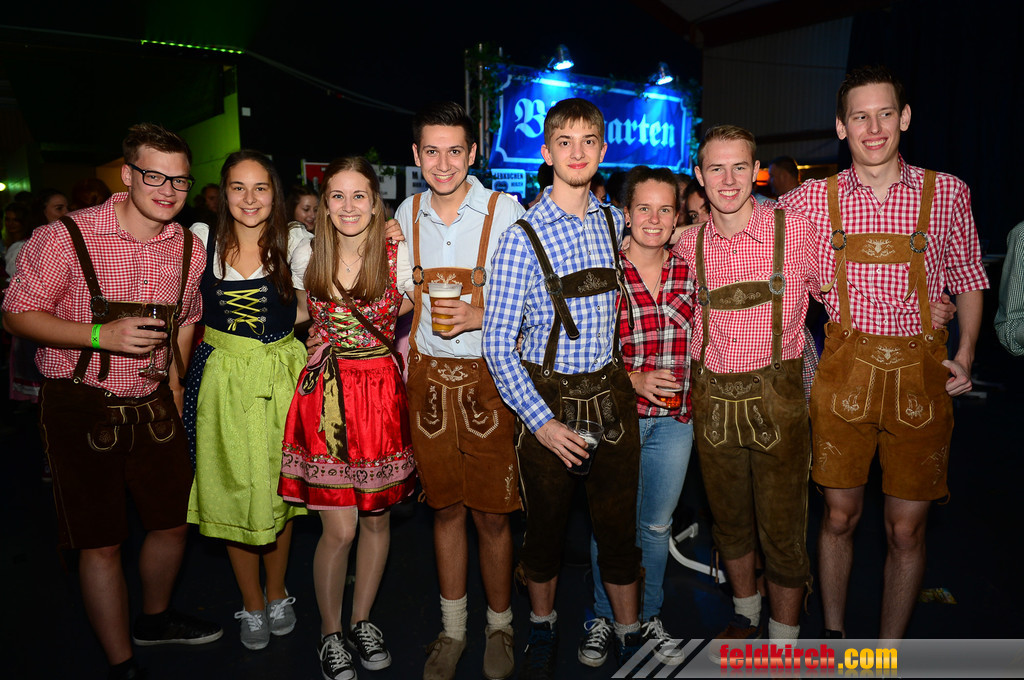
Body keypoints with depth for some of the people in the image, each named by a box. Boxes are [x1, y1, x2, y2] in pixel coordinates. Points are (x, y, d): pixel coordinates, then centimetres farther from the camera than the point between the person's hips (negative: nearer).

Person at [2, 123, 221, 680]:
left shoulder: (189, 248, 1)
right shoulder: (67, 238, -15)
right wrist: (102, 335, -23)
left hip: (153, 406, 5)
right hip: (82, 408, -5)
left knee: (174, 521, 16)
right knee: (100, 545, 3)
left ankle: (155, 619, 44)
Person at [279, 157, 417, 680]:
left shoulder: (399, 257, -4)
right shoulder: (308, 256, 2)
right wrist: (324, 348, 8)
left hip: (381, 392, 0)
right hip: (326, 394, 0)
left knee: (377, 518, 11)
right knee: (339, 528, -1)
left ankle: (361, 621, 33)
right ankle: (330, 633, 23)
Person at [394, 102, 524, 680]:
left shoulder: (504, 211, -6)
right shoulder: (407, 214, 8)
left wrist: (480, 318, -19)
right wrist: (403, 357, 14)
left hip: (487, 376, -3)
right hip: (428, 377, 4)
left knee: (492, 513, 3)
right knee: (446, 507, 13)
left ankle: (500, 626, 26)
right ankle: (453, 628, 31)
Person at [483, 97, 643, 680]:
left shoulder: (616, 223, 5)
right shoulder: (522, 236, -10)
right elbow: (498, 344, -10)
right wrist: (540, 420, -14)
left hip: (611, 393, 3)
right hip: (547, 397, -3)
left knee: (619, 524, 10)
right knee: (546, 523, 12)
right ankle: (543, 628, 37)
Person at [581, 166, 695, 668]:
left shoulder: (688, 273, 3)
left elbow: (696, 343, 13)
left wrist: (691, 401, 4)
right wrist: (633, 380, -16)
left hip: (674, 419, 3)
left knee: (657, 524, 17)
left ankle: (649, 617, 38)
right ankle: (602, 618, 33)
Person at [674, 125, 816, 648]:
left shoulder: (795, 231, -7)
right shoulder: (689, 245, 3)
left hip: (776, 395, -3)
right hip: (712, 398, 4)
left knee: (782, 527, 5)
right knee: (728, 518, 18)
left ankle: (784, 642, 27)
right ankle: (745, 615, 41)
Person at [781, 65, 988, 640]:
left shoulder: (947, 193, 2)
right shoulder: (813, 198, 1)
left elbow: (968, 279, 12)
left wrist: (965, 353, 4)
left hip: (921, 375, 1)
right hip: (844, 370, 0)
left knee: (908, 527, 8)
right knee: (840, 516, 9)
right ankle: (833, 635, 30)